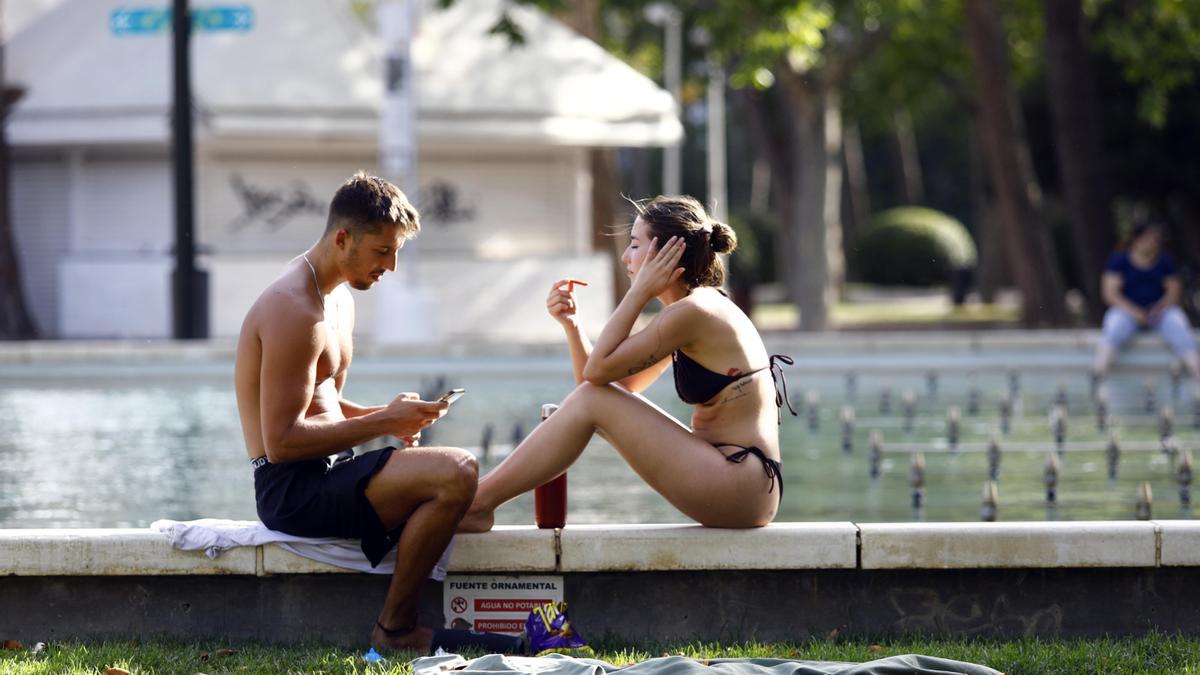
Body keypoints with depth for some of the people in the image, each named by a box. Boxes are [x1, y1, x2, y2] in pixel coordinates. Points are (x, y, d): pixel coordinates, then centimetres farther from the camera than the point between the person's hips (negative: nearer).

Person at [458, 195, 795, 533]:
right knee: (596, 397, 11)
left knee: (592, 401, -10)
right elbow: (615, 386, 18)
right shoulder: (700, 308, 18)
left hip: (742, 487, -10)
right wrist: (570, 323, 8)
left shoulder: (692, 311, -14)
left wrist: (639, 292, -8)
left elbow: (598, 369, -13)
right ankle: (481, 494, 9)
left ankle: (476, 504, -6)